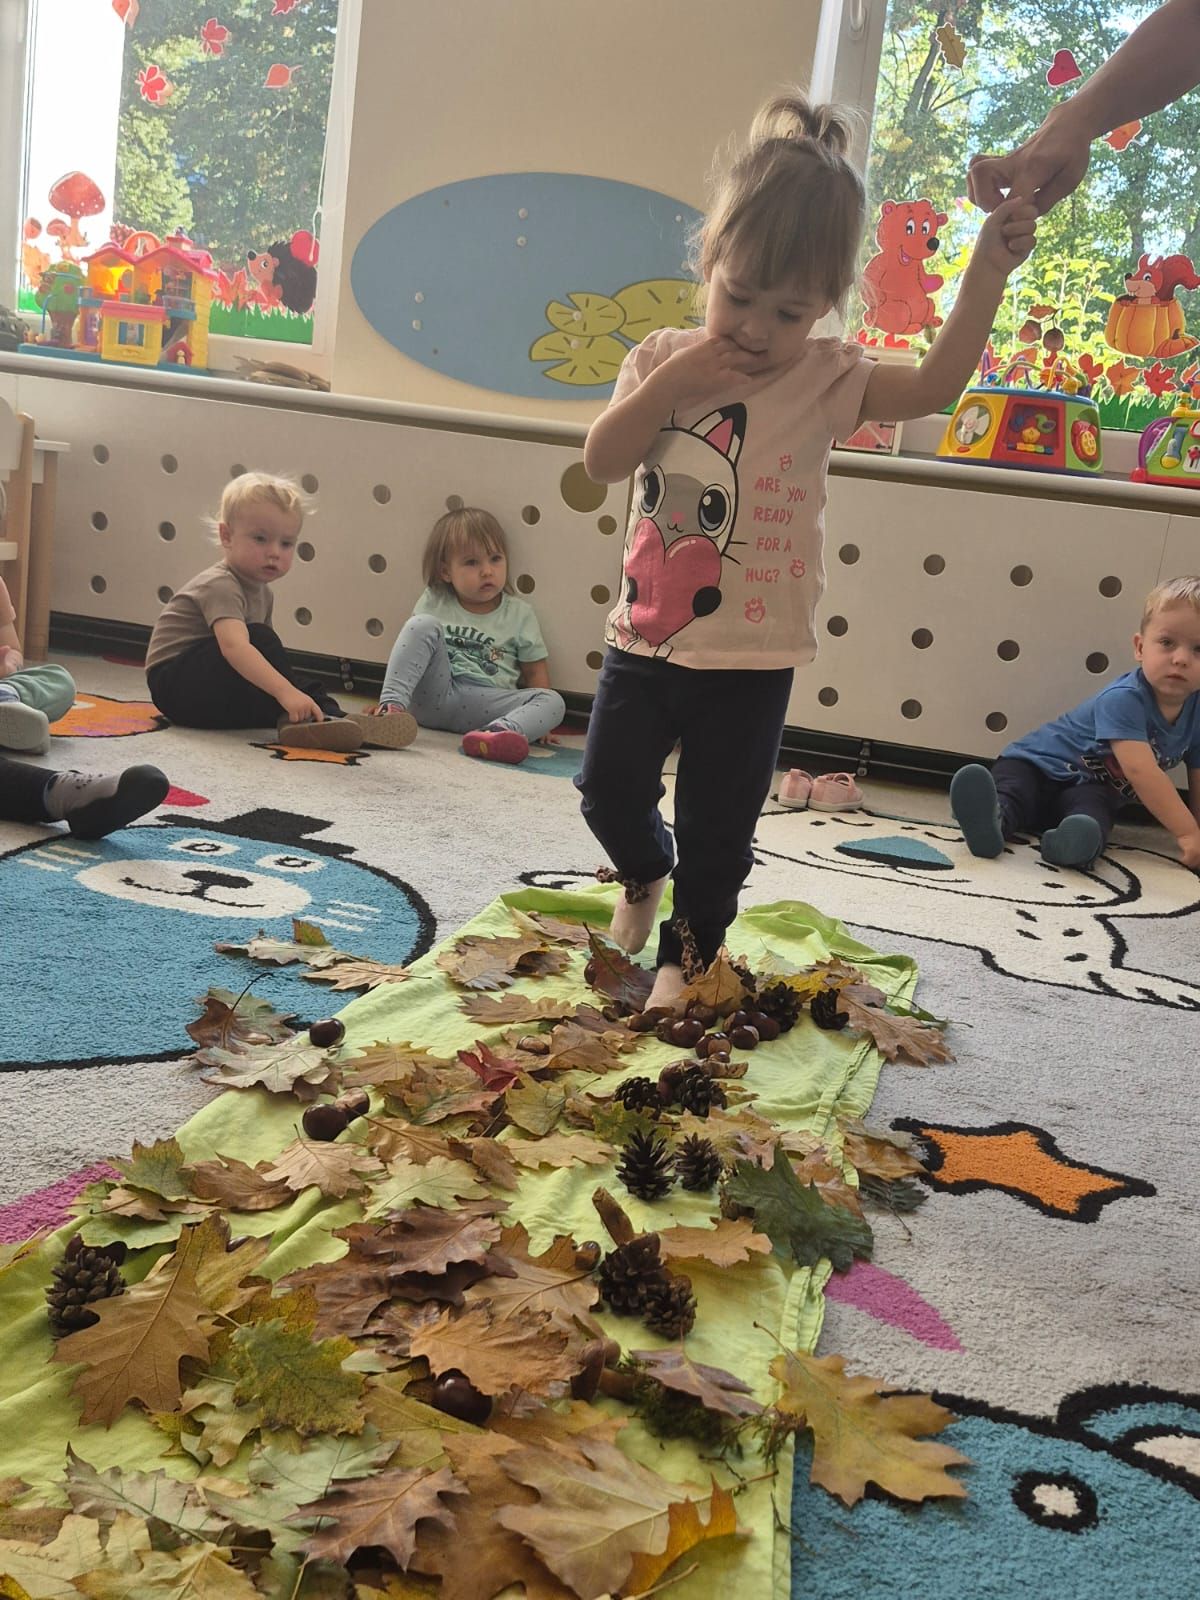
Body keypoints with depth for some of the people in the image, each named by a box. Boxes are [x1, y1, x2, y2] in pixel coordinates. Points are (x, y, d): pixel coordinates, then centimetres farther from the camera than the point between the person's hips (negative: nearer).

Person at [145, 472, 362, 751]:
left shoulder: (262, 591, 9)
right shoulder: (220, 585, -22)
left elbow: (263, 656, 16)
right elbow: (234, 646, -41)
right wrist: (286, 691, -52)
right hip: (174, 684, -9)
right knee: (259, 638, -30)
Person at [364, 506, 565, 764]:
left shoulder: (519, 614, 12)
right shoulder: (433, 603, 13)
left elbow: (535, 670, 13)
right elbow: (410, 651, 16)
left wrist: (539, 720, -1)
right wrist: (390, 696, 9)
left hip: (485, 704, 0)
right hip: (432, 695, 0)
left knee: (554, 702, -23)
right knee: (423, 625, -19)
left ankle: (500, 731, -55)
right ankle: (392, 705, -34)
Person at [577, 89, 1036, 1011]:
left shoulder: (826, 378, -7)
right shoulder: (664, 359, 1)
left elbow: (935, 386, -20)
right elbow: (602, 462, -9)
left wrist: (988, 271, -27)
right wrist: (670, 384, -20)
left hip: (749, 657, -3)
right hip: (646, 633, 3)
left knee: (718, 829, 8)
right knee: (609, 788, 15)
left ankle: (688, 951, 31)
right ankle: (645, 875, 47)